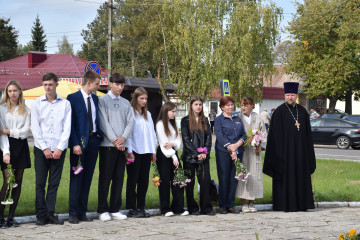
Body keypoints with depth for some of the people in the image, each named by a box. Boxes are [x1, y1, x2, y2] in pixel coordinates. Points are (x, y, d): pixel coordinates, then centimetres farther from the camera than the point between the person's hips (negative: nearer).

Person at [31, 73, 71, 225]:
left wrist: (59, 148, -8)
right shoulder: (37, 103, 5)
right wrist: (44, 148, -7)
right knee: (40, 183, -1)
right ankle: (41, 215, 5)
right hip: (41, 149, 0)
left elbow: (67, 128, 1)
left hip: (58, 149, 0)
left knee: (54, 183, 3)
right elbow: (35, 128, 1)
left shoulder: (65, 104, 5)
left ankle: (50, 214, 10)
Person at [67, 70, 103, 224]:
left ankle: (82, 212, 13)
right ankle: (73, 213, 3)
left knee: (87, 178, 8)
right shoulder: (73, 98, -5)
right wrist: (75, 144, -16)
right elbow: (70, 123, -9)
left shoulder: (95, 99, 14)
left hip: (94, 140, 6)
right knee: (76, 178, -3)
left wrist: (99, 137, 4)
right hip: (80, 142, -6)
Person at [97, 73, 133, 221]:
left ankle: (115, 210, 12)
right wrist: (114, 140, -15)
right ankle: (103, 210, 2)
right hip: (107, 145, -5)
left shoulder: (126, 103, 15)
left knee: (118, 179, 6)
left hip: (122, 145, 5)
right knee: (105, 178, -3)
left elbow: (130, 122, 8)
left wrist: (123, 138, -9)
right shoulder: (103, 100, 0)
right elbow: (103, 122, -7)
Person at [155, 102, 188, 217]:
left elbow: (178, 140, 12)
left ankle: (179, 207, 4)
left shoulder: (173, 124, 17)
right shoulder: (160, 124, -5)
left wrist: (172, 143, -12)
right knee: (165, 181, -4)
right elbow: (163, 143, -10)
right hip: (163, 155, -6)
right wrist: (173, 157, -12)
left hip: (173, 153, 6)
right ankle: (165, 209, 1)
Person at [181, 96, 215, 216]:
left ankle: (206, 208, 5)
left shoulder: (205, 120, 13)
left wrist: (205, 152, -7)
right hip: (189, 157, -3)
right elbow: (186, 139, -6)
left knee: (205, 181, -1)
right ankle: (192, 209, 9)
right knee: (190, 183, 1)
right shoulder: (185, 120, 1)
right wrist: (197, 153, -13)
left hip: (203, 156, 3)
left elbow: (209, 137, 8)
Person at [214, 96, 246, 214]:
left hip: (238, 152, 4)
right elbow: (220, 137, -8)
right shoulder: (218, 119, 2)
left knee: (234, 179, 4)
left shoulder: (238, 119, 17)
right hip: (223, 153, -4)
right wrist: (231, 150, -16)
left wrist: (237, 145, -9)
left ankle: (230, 205, 10)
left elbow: (244, 135, 11)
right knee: (223, 179, -3)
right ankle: (222, 206, 5)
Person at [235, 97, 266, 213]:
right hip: (242, 151, -2)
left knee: (254, 176, 3)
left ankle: (251, 203, 12)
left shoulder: (257, 118, 8)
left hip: (255, 152, 2)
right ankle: (244, 204, 3)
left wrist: (260, 146, -4)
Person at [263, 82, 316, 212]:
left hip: (300, 150, 5)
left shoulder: (302, 111, 11)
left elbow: (308, 132, 14)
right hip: (286, 150, -5)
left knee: (301, 176, 8)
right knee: (286, 176, -3)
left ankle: (301, 204, 14)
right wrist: (280, 151, -15)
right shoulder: (279, 111, -4)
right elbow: (276, 134, -8)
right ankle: (286, 204, 1)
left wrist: (308, 150, 8)